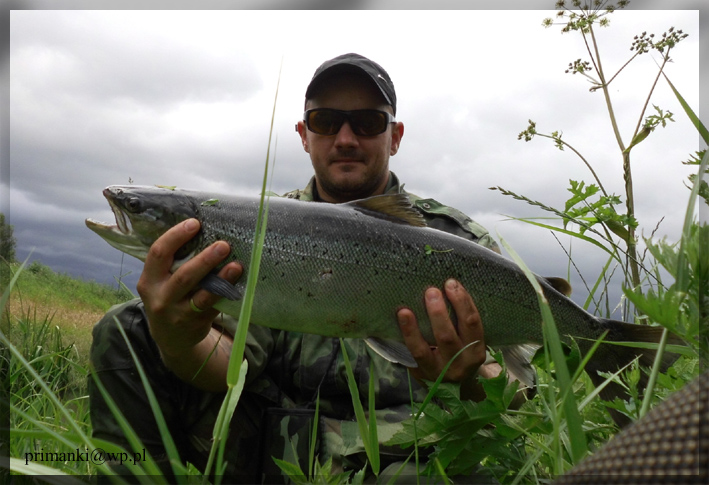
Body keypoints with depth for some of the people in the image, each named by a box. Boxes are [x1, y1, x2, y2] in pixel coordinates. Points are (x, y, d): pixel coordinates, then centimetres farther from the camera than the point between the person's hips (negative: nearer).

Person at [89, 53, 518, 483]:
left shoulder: (461, 242, 0)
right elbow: (233, 356, -7)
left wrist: (467, 382, -29)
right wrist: (178, 341, -31)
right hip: (259, 444, 3)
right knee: (127, 330, -7)